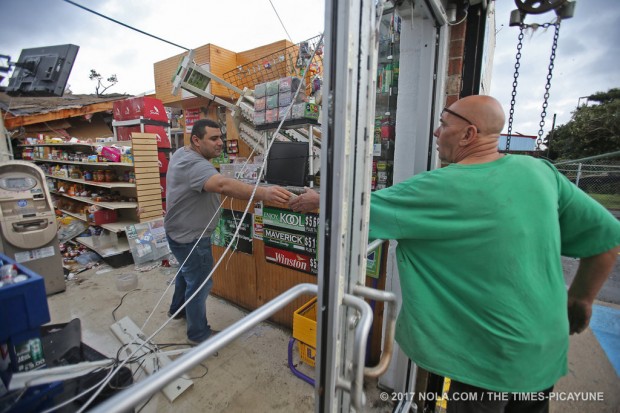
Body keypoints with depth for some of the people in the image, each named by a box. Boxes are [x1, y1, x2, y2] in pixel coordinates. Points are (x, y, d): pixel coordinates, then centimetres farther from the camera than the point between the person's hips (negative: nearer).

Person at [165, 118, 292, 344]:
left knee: (187, 272, 30)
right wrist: (264, 193, -63)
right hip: (190, 237, -11)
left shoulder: (182, 153, 3)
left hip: (183, 231, 11)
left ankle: (177, 309, 53)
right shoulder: (195, 165, -31)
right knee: (200, 283, 4)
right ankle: (199, 334, 23)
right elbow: (224, 185, -52)